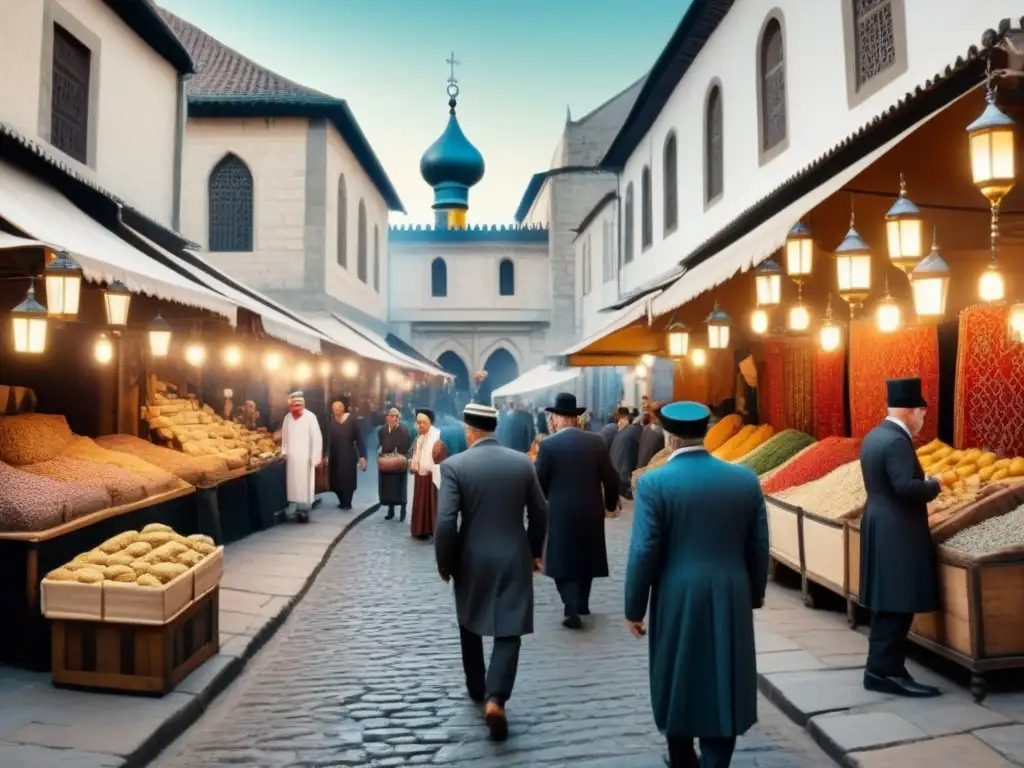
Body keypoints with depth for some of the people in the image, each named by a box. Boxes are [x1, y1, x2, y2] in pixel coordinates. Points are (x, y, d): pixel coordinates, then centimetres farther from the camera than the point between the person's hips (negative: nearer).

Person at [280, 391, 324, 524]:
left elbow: (317, 438, -12)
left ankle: (304, 510, 4)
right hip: (292, 458, 4)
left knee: (304, 484, -1)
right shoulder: (287, 418, 5)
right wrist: (284, 452, 8)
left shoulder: (310, 417, -12)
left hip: (305, 458, -4)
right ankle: (293, 506, 16)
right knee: (292, 483, 8)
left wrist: (316, 457, -13)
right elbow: (284, 437, 16)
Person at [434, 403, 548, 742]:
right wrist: (535, 551, 18)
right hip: (514, 559, 1)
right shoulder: (523, 462, -3)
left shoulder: (454, 465, -12)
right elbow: (539, 514, 4)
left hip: (471, 560, 0)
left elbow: (446, 522, -16)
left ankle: (476, 687, 36)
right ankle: (495, 698, -11)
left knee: (470, 625, 22)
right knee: (508, 632, 5)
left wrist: (444, 562, -2)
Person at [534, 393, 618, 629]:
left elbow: (538, 482, -7)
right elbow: (611, 478, 2)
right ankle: (582, 604, 29)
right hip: (591, 511, 4)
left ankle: (573, 609, -8)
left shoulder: (548, 444, -11)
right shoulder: (595, 441, -2)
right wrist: (610, 504, 18)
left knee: (562, 561, 5)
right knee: (585, 557, 19)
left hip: (561, 512, -4)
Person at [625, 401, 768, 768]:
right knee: (722, 686, 12)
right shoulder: (745, 479, -2)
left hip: (678, 601, -2)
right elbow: (758, 547, 4)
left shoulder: (654, 483, -13)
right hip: (731, 600, 2)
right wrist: (755, 593, 19)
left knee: (677, 682, 17)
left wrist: (634, 608, -2)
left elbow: (644, 552, -13)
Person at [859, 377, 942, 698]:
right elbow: (906, 487, -27)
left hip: (881, 528, 10)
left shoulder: (874, 435, 12)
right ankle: (884, 670, 2)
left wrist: (924, 483, 11)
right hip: (897, 534, -10)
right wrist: (934, 485, -9)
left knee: (887, 605, 15)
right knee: (897, 606, -3)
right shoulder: (897, 441, -19)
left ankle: (882, 666, 22)